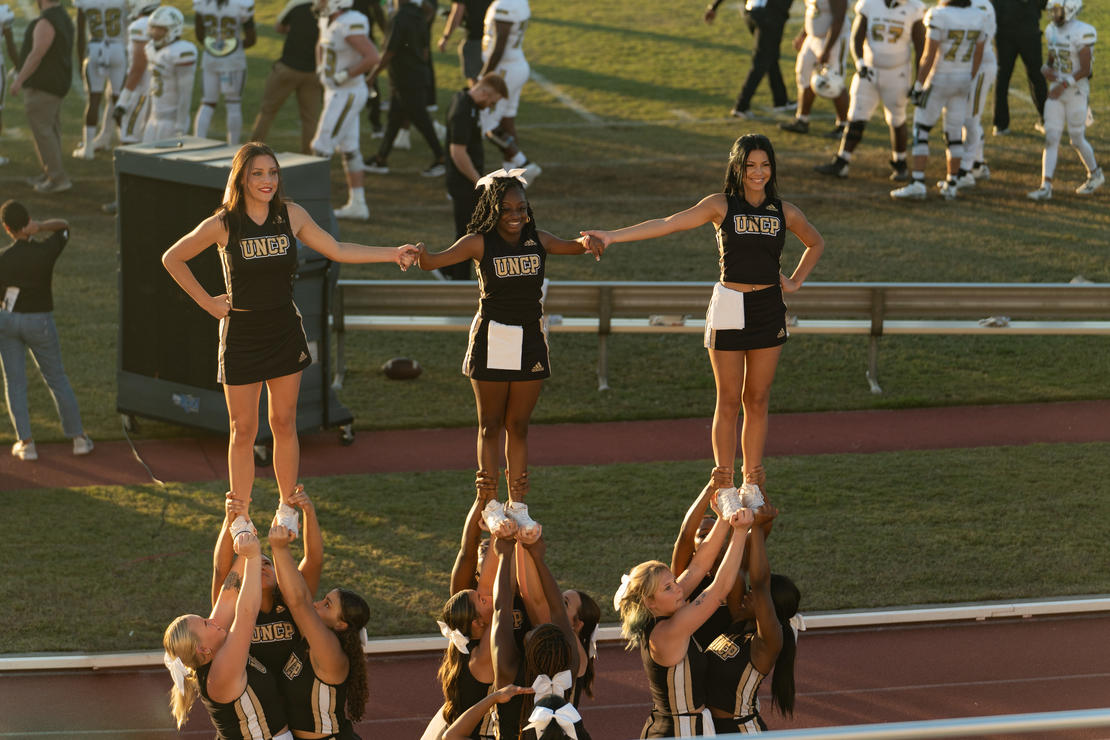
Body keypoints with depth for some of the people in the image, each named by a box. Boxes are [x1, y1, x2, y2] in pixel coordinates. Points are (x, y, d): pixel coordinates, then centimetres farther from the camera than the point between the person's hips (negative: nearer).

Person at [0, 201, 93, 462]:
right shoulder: (46, 251, -15)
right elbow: (64, 226, 5)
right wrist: (40, 226, -14)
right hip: (40, 323, 1)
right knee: (57, 379, 14)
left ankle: (25, 442, 5)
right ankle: (78, 437, 17)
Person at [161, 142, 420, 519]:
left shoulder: (292, 216, -3)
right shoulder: (222, 225, -11)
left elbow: (336, 250, 8)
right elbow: (172, 259, 1)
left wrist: (393, 254, 3)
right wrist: (206, 302, -2)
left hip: (285, 332, 3)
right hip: (242, 333, -3)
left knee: (284, 424, 9)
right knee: (243, 431, 2)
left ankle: (288, 512, 20)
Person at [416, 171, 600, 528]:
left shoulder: (537, 241, 6)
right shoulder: (480, 243, -6)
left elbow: (576, 247, 13)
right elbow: (433, 261, -13)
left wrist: (587, 241, -11)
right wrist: (418, 252, -36)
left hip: (530, 339, 3)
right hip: (492, 339, -3)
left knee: (518, 425, 9)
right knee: (490, 426, 2)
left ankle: (517, 504, 14)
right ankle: (489, 505, 6)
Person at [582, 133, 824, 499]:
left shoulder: (784, 212, 7)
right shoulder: (722, 206, -2)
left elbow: (815, 243, 25)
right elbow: (668, 224, -8)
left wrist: (795, 282, 11)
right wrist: (612, 236, -16)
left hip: (769, 310, 3)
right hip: (729, 310, -3)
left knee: (757, 400, 8)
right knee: (729, 401, 0)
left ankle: (753, 484, 15)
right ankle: (724, 487, 5)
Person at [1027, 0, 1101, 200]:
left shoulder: (1082, 33, -16)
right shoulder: (1052, 31, 7)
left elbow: (1085, 70, -16)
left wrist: (1064, 84, -25)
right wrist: (1047, 70, -3)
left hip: (1076, 91, -6)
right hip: (1056, 92, 6)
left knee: (1077, 140, 4)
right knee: (1051, 138, -2)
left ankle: (1095, 174, 30)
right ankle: (1046, 186, -6)